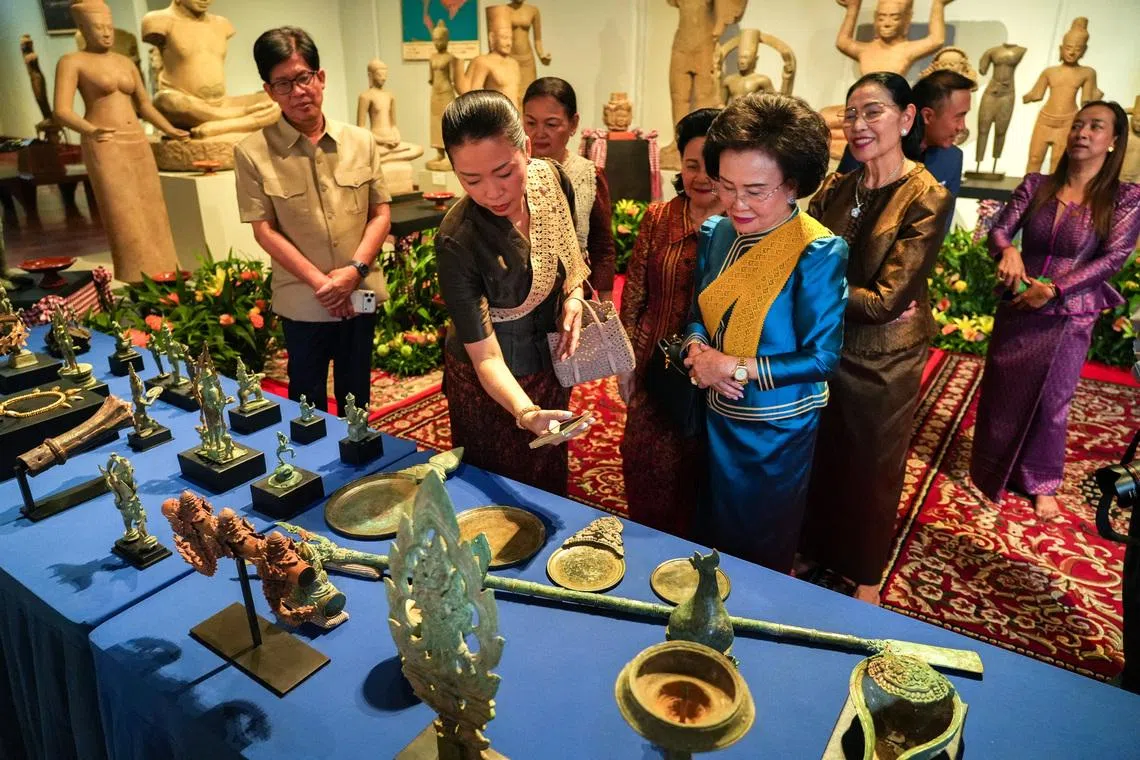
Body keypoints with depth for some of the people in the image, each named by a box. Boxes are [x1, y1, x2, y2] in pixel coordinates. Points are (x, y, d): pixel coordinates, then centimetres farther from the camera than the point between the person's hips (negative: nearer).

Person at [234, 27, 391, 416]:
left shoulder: (361, 142, 2)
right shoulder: (252, 152, -7)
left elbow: (381, 213, 2)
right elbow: (264, 229, -8)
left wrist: (355, 270, -13)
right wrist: (319, 281, -16)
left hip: (360, 293, 2)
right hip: (303, 300, -2)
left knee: (356, 395, 18)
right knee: (308, 398, 13)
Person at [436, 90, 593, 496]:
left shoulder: (552, 179, -15)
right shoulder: (457, 242, -31)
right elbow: (486, 358, -27)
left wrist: (573, 295, -12)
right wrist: (525, 412, -45)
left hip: (551, 364, 5)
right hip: (493, 385, -5)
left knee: (552, 484, 24)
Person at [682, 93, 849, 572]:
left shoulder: (818, 253, -22)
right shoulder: (716, 233, -4)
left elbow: (821, 358, -21)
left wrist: (736, 368, -24)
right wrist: (697, 351, -16)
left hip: (777, 429, -5)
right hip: (717, 416, 5)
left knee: (763, 557, 18)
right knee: (715, 538, 26)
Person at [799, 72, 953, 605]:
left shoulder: (927, 199, -16)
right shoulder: (835, 189, -1)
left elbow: (887, 299, -22)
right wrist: (857, 301, -19)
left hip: (884, 360, -4)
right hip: (824, 348, 4)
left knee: (871, 470, 14)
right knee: (817, 459, 18)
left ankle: (865, 577, 38)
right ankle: (812, 551, 43)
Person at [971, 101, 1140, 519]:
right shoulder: (1036, 185, 0)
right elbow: (999, 229, -6)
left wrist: (1054, 289, -23)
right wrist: (1009, 252, -29)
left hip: (1069, 318, -2)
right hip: (1016, 309, 2)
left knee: (1050, 402, 9)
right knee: (999, 393, 12)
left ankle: (1042, 483, 29)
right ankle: (989, 471, 31)